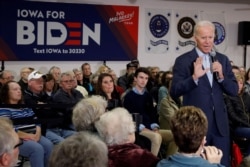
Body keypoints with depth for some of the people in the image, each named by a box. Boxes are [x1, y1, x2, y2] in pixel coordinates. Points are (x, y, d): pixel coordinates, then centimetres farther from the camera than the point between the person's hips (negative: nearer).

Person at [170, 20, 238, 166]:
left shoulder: (223, 59, 8)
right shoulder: (183, 60, -5)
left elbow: (234, 91, 6)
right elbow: (174, 92, -12)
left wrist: (221, 76, -12)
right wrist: (194, 77, -26)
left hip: (220, 122, 4)